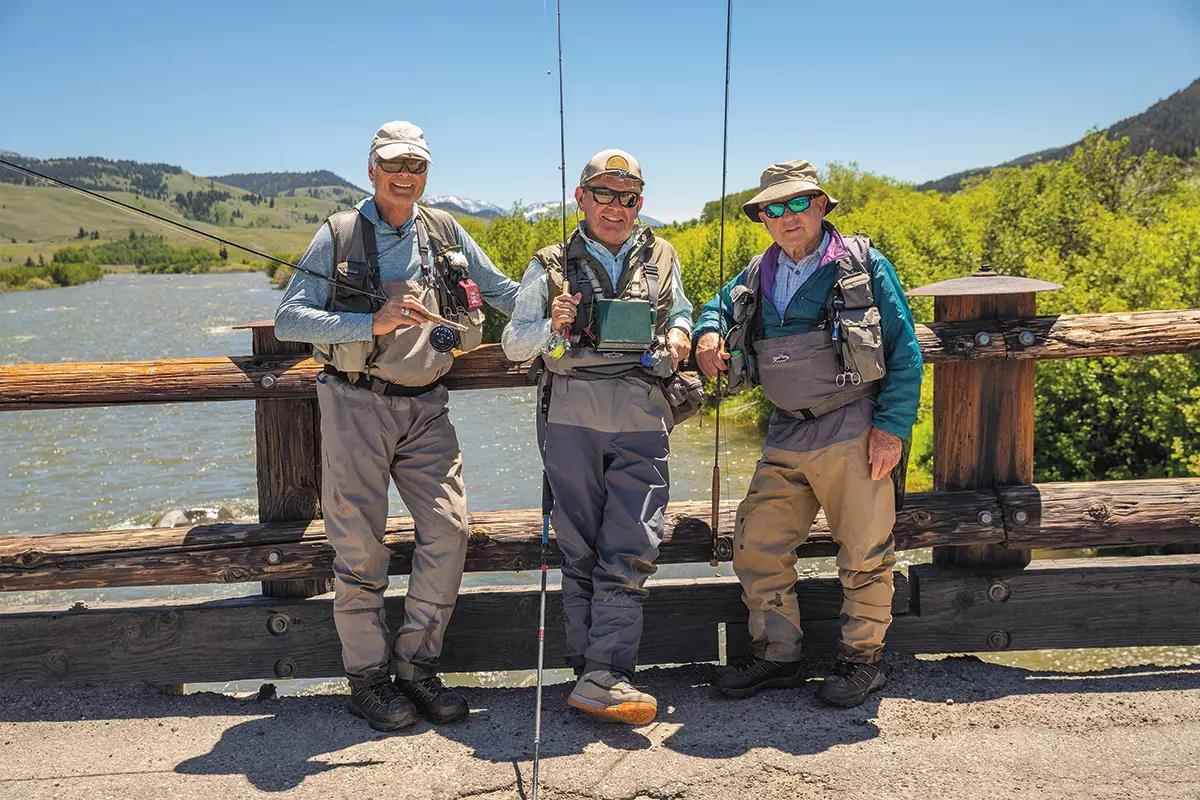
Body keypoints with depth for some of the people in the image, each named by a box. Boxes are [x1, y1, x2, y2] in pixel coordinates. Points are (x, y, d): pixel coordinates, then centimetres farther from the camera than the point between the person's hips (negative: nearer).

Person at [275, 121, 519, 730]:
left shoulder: (445, 233, 8)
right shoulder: (338, 236, -2)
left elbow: (502, 292, 17)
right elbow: (287, 320, -9)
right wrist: (373, 323, -21)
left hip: (424, 407, 4)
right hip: (356, 405, -3)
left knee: (447, 530, -4)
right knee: (360, 544, -1)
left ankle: (417, 665, 12)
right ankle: (367, 677, 14)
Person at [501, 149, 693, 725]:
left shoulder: (661, 260, 14)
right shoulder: (551, 267, 9)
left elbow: (681, 313, 28)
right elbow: (513, 344, 11)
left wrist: (678, 336, 4)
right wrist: (552, 327, -10)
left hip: (642, 424, 1)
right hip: (572, 420, -1)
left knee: (631, 553, -7)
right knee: (581, 550, 4)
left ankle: (600, 679, -5)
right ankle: (595, 673, 13)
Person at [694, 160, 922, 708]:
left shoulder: (864, 266, -1)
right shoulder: (758, 276, 11)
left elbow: (904, 350, -3)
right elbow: (718, 307, 29)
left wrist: (892, 426, -11)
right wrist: (708, 334, 4)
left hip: (853, 433, -5)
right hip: (786, 437, 5)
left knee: (864, 553, 4)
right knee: (756, 546, 6)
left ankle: (862, 659, 23)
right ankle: (776, 656, 22)